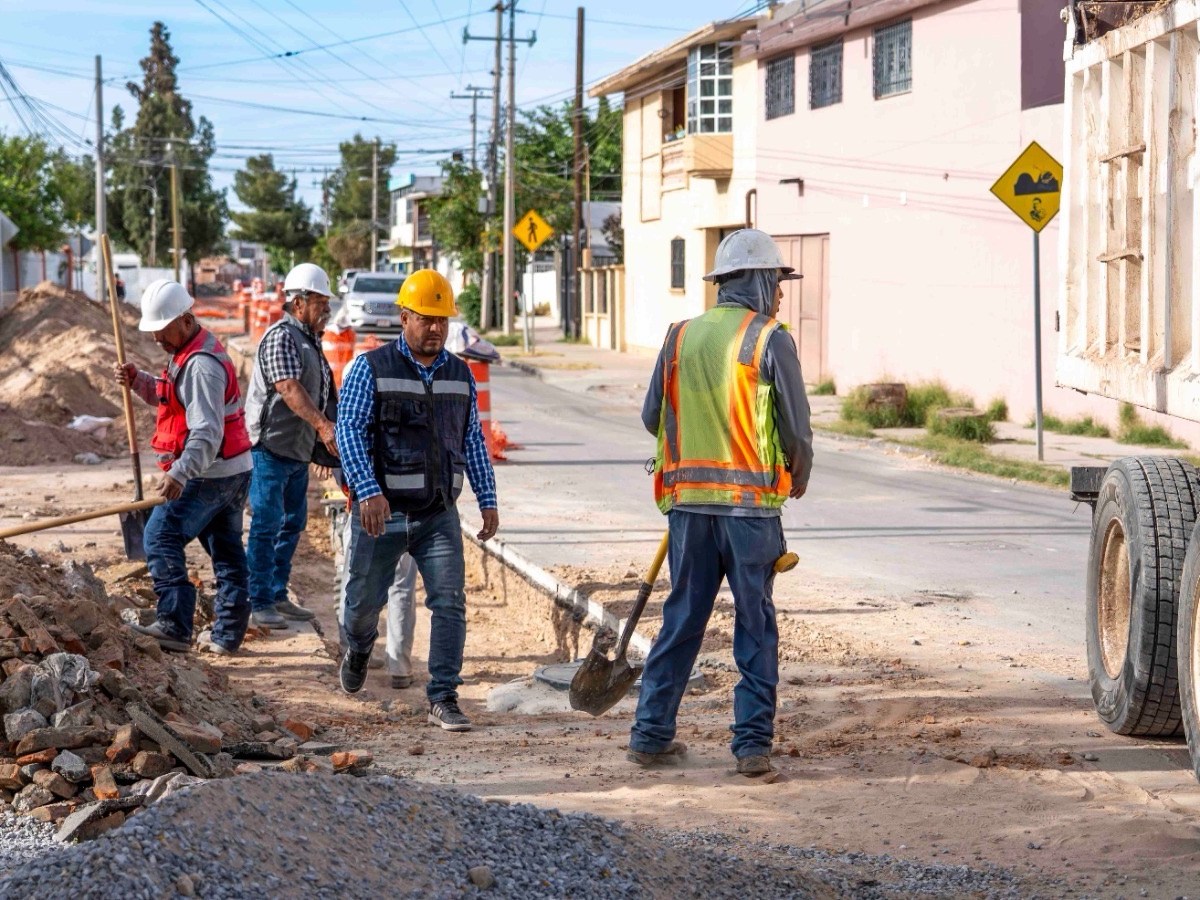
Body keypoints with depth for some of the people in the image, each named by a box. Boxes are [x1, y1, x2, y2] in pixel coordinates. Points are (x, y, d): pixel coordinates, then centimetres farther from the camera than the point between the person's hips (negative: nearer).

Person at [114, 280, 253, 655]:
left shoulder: (201, 365, -20)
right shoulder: (190, 354, 14)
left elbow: (207, 432, -29)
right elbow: (169, 397, 26)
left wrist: (179, 473, -40)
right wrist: (137, 380, 7)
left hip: (210, 474, -11)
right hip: (235, 470, 11)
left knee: (162, 537, -9)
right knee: (227, 551, 12)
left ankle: (174, 626, -15)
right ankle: (227, 635, 17)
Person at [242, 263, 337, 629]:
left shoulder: (310, 341, 16)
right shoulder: (281, 337, -14)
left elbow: (320, 393, 25)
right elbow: (290, 389, -28)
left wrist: (329, 441, 22)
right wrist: (323, 426, -39)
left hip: (298, 449, 10)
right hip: (270, 448, -10)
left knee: (293, 523, 14)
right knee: (266, 526, -6)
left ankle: (278, 595, 22)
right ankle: (258, 603, -2)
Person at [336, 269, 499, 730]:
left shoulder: (459, 374, 9)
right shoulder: (372, 368, -5)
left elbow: (473, 441, 15)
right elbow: (349, 431, -12)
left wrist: (487, 499, 9)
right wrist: (368, 491, -24)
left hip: (438, 514, 3)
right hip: (381, 512, -3)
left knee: (450, 602, -9)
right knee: (364, 601, 9)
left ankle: (442, 699, -4)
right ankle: (357, 649, 44)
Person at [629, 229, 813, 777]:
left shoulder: (680, 337, 8)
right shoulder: (770, 340, -5)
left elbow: (652, 417, 15)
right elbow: (797, 428, -4)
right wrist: (799, 478, 16)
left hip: (687, 501, 4)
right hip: (751, 501, -4)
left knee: (681, 619, 12)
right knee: (755, 627, 3)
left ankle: (651, 734, 15)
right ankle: (753, 745, 2)